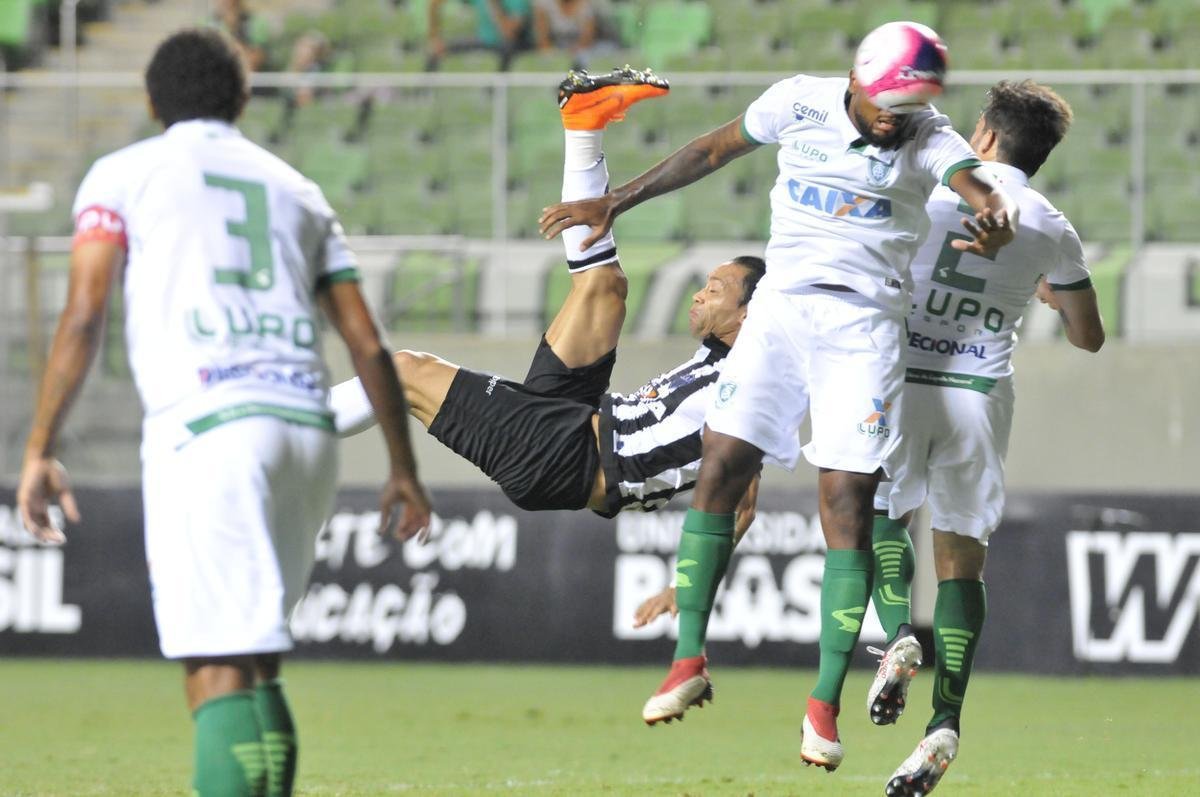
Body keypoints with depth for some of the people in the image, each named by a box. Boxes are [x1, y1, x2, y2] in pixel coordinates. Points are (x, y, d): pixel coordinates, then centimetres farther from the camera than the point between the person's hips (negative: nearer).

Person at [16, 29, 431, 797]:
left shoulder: (124, 174, 12)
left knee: (218, 674, -12)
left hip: (206, 429, -5)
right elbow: (368, 343, 19)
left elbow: (84, 314, 0)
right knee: (255, 671, 16)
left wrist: (40, 448, 1)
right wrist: (403, 468, 25)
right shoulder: (296, 190, 25)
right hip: (308, 430, 5)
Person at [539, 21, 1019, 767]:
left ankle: (826, 703, -2)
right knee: (720, 470, -5)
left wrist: (996, 223, -51)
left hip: (864, 326, -3)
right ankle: (690, 660, 6)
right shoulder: (801, 103, 1)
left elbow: (980, 189, -25)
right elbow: (716, 150, 15)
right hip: (781, 309, 3)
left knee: (848, 503, -8)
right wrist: (615, 203, 19)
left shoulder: (928, 139, -5)